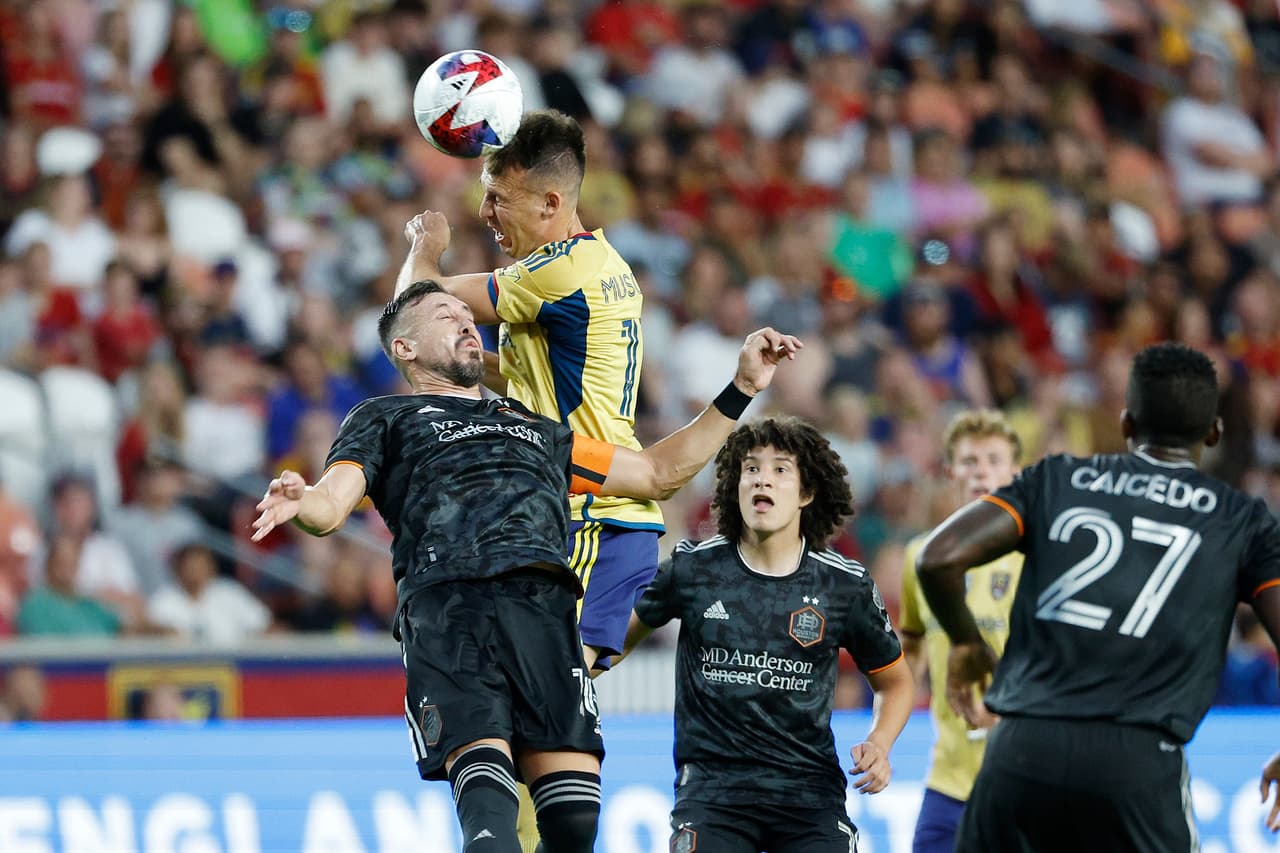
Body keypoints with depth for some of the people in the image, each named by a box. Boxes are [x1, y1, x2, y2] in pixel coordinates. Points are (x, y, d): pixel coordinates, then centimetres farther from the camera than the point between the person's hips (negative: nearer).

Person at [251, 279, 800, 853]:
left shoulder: (535, 429, 41)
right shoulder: (384, 419, 27)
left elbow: (659, 474, 46)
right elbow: (332, 505, 9)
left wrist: (741, 389, 41)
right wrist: (299, 502, -16)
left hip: (544, 607, 4)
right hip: (447, 607, -4)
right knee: (487, 801, -26)